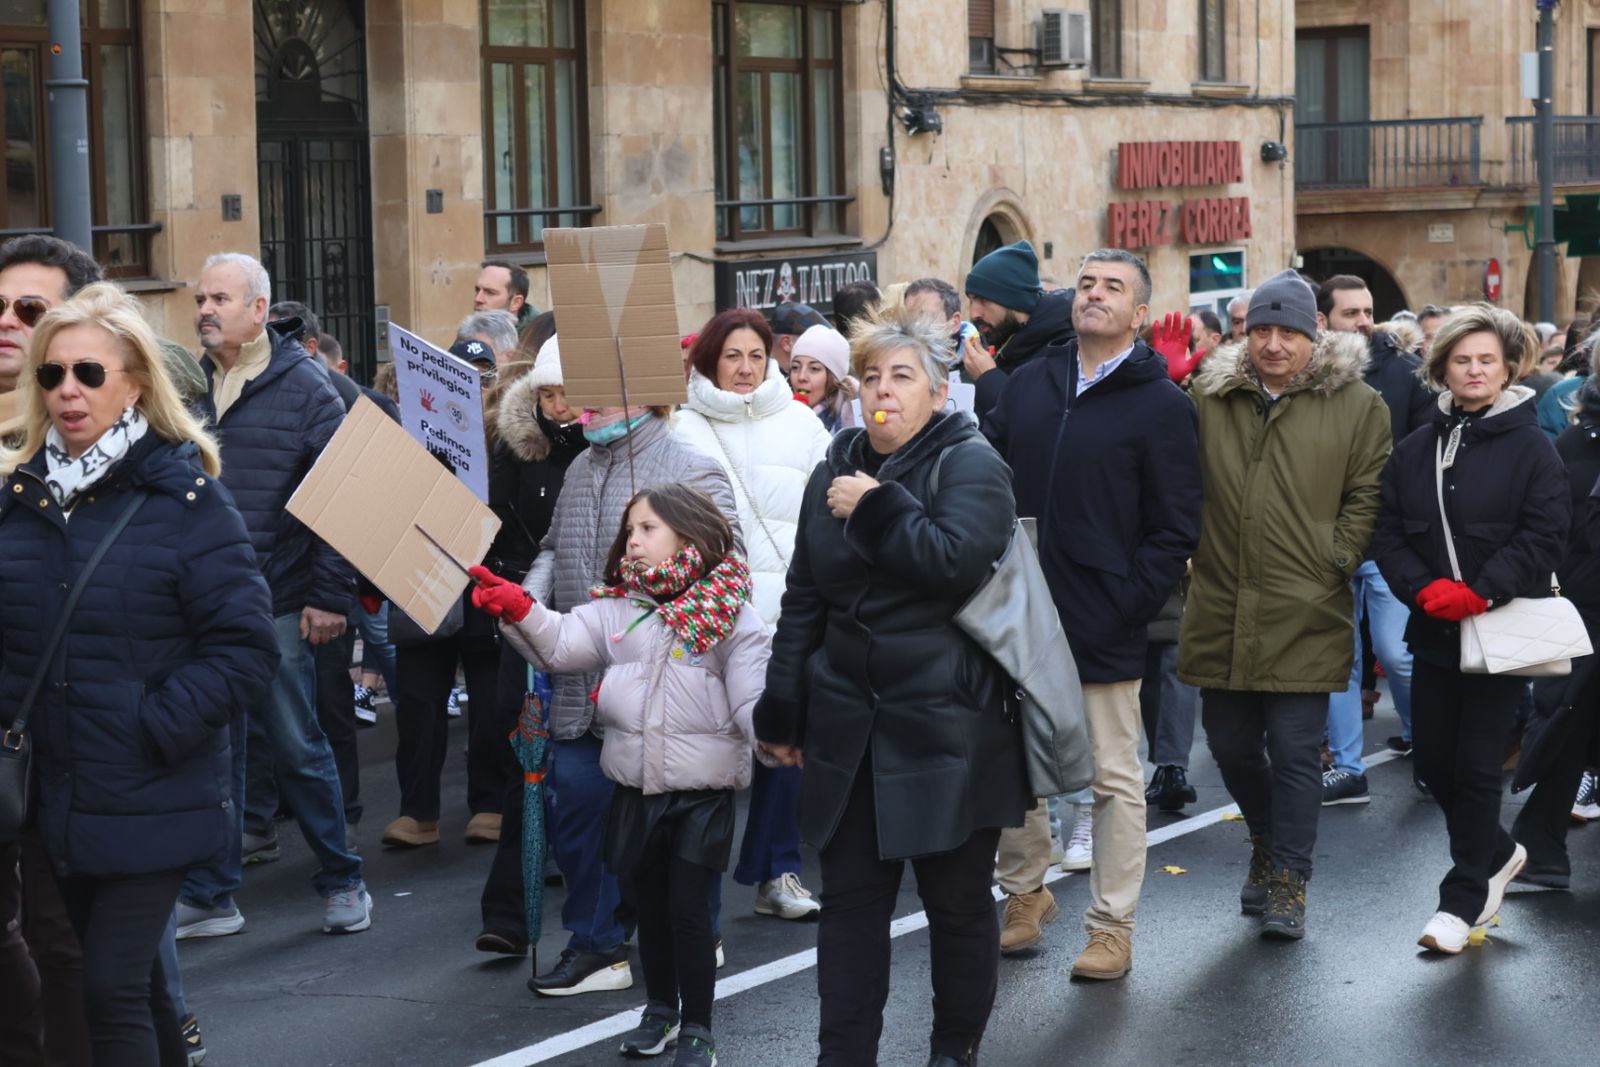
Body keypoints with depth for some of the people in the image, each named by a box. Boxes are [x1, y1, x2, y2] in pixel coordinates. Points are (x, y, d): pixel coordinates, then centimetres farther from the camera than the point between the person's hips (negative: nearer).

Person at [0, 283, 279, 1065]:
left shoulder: (185, 496, -10)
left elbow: (244, 645, -13)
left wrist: (154, 730, -18)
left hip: (151, 804, -5)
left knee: (113, 988, -7)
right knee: (131, 977, 18)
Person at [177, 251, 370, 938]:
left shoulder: (303, 387, -3)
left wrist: (331, 596, -10)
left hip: (276, 604, -3)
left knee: (298, 747, 5)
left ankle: (342, 883, 20)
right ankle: (211, 898, 16)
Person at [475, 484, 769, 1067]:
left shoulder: (730, 614, -8)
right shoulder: (615, 608, 5)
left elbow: (752, 700, -11)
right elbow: (561, 643, -5)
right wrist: (516, 609, -21)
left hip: (702, 791, -4)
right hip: (634, 787, 5)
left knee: (689, 910, -2)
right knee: (649, 905, 16)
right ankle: (661, 1009, 35)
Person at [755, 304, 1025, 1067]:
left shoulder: (971, 465, -6)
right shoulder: (836, 470, 12)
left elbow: (955, 561, -24)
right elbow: (803, 603, 14)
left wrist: (875, 508, -16)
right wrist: (781, 711, 12)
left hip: (946, 729, -5)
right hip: (848, 730, 5)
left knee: (957, 902, 6)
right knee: (851, 900, 6)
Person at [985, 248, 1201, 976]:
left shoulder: (1161, 405, -5)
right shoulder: (1029, 385, 9)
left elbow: (1177, 527, -6)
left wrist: (1129, 607, -14)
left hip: (1104, 625, -4)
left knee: (1114, 778, 5)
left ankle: (1112, 927, 14)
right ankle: (1026, 893, 31)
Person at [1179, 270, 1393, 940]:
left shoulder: (1355, 405, 1)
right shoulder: (1208, 396, 7)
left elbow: (1367, 496, 2)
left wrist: (1337, 562, -7)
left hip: (1305, 615, -3)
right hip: (1222, 611, 3)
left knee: (1294, 752, -1)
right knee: (1231, 745, 14)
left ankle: (1288, 884, 11)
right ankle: (1268, 844, 39)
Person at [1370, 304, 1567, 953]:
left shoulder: (1530, 448, -5)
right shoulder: (1415, 451, 8)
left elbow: (1545, 537, -11)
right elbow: (1388, 535, 5)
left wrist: (1481, 592, -19)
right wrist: (1424, 588, -12)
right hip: (1434, 631, 5)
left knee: (1476, 766, -2)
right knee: (1432, 759, 8)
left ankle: (1463, 897, 9)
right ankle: (1497, 854, 33)